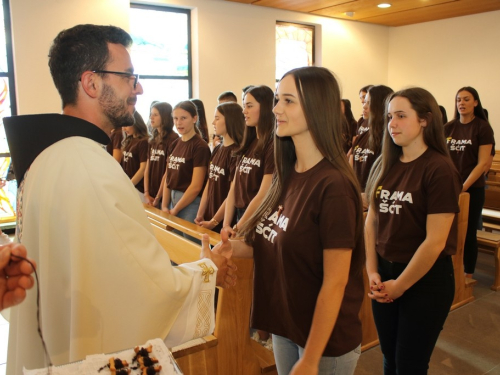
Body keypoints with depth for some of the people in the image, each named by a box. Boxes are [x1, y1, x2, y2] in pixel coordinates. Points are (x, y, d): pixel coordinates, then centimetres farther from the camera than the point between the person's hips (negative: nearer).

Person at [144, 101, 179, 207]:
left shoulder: (173, 139, -11)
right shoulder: (153, 140, 12)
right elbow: (148, 169, 10)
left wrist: (158, 198, -12)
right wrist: (146, 194, 0)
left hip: (164, 195, -7)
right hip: (151, 196, 7)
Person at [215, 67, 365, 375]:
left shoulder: (334, 186, -23)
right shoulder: (288, 175, -1)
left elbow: (335, 283, -21)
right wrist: (236, 247, -10)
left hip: (326, 341, -7)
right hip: (284, 326, 7)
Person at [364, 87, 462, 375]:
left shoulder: (440, 170, -16)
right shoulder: (384, 164, 3)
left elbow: (435, 241, -17)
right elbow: (372, 220, 6)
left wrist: (400, 286, -10)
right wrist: (372, 271, -3)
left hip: (425, 280, -5)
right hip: (385, 274, 5)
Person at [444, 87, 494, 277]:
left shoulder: (483, 127, -5)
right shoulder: (449, 127, 5)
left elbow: (483, 163, -10)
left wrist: (463, 187, -15)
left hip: (472, 189, -3)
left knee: (468, 232, 5)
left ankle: (468, 275, 20)